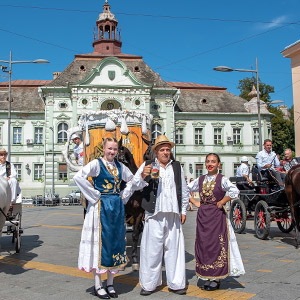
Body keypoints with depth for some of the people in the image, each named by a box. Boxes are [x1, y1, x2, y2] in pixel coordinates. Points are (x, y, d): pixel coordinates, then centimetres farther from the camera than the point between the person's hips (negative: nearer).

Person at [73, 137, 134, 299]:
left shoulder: (119, 166, 10)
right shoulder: (96, 163, -7)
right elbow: (78, 177, -21)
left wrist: (124, 195, 10)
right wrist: (95, 195, -17)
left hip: (117, 208, 6)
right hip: (101, 207, -6)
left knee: (116, 241, 8)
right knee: (100, 242, -2)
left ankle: (110, 284, 20)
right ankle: (98, 285, 10)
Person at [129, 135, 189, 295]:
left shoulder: (177, 166, 16)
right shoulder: (147, 165, 7)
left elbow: (184, 190, 20)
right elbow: (135, 185, 0)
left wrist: (183, 210, 14)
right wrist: (143, 176, -20)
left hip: (173, 214, 3)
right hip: (154, 215, -2)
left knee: (174, 249, 6)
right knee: (152, 249, -1)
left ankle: (175, 283, 16)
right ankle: (149, 284, 10)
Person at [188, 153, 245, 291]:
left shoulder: (222, 179, -7)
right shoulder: (200, 180, 7)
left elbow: (235, 191, -23)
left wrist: (221, 202, -16)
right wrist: (195, 202, 6)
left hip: (217, 216, -4)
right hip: (202, 216, 5)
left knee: (217, 246, -1)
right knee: (203, 246, 7)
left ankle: (216, 279, 10)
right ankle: (207, 277, 19)